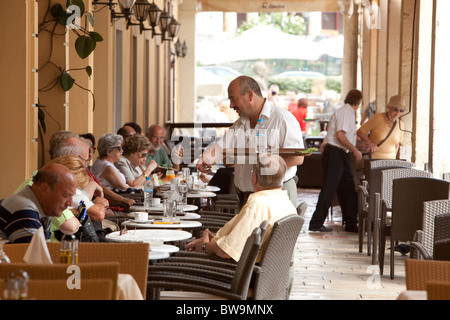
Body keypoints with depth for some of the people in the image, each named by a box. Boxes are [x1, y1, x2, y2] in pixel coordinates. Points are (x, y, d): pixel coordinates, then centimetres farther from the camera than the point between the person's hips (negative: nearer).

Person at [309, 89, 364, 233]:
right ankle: (316, 223, -5)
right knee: (329, 189, -8)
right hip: (334, 153, -10)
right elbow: (340, 136, -21)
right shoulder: (345, 112, -13)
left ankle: (351, 223, 15)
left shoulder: (349, 113, 18)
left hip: (342, 154, 10)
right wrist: (355, 150, -15)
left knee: (348, 188, 10)